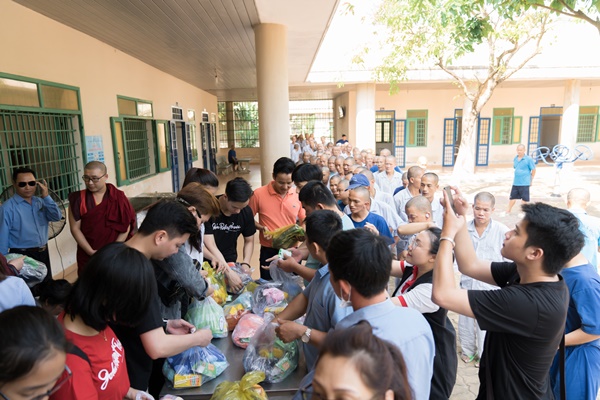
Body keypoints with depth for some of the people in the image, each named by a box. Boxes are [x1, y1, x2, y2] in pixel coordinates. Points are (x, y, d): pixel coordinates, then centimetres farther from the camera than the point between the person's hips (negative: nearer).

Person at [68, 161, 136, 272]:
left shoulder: (118, 198, -4)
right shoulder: (78, 199, -3)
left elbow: (126, 226, -5)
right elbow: (75, 228, -3)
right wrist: (91, 252, -10)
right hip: (87, 256, 1)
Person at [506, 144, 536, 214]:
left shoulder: (528, 159, -9)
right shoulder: (515, 158, 6)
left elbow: (533, 170, -3)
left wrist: (531, 180, 0)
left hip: (524, 183, -5)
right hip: (515, 182, 5)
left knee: (524, 198, 5)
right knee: (512, 197, 12)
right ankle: (508, 211, 23)